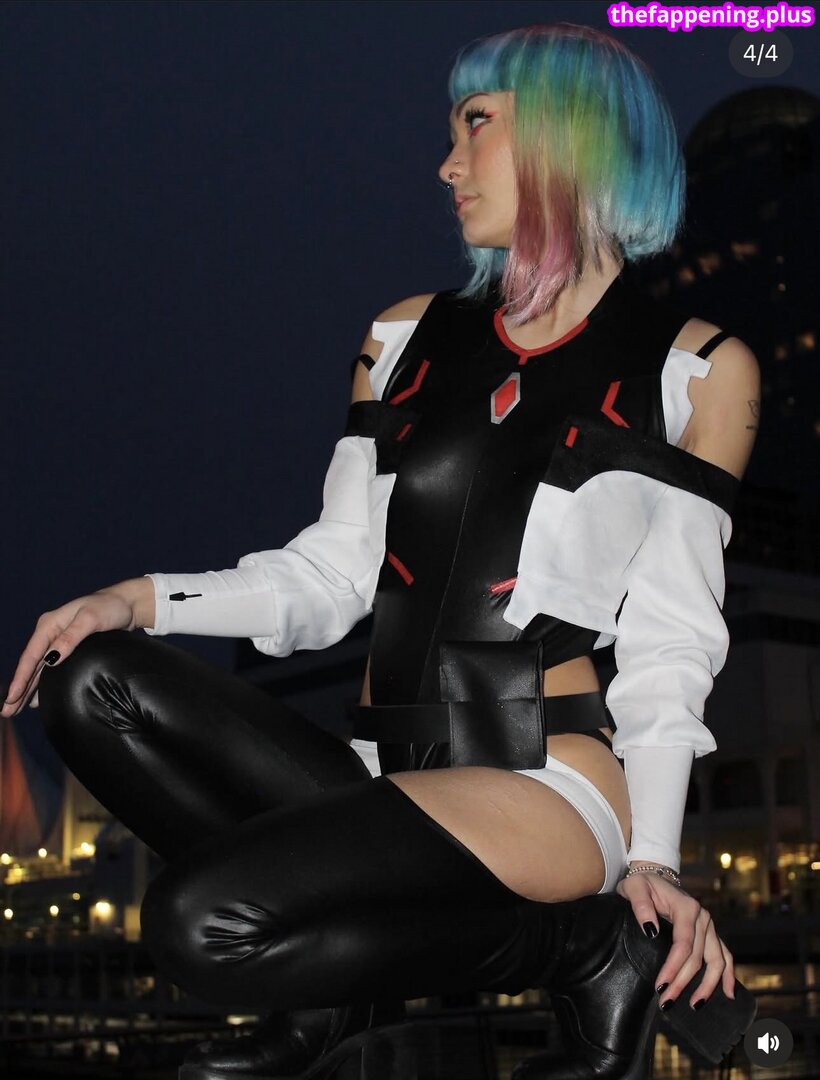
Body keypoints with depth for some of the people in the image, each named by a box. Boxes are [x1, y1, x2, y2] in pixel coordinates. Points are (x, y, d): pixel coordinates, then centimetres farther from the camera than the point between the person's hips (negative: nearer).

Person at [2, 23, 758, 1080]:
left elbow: (667, 642, 0)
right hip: (388, 775, 6)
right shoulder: (408, 337, 14)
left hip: (545, 787, -5)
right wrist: (142, 599, -5)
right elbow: (334, 571, 9)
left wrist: (651, 856, -9)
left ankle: (591, 945, -4)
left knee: (202, 920, -27)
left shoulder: (693, 371, 1)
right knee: (93, 684, -13)